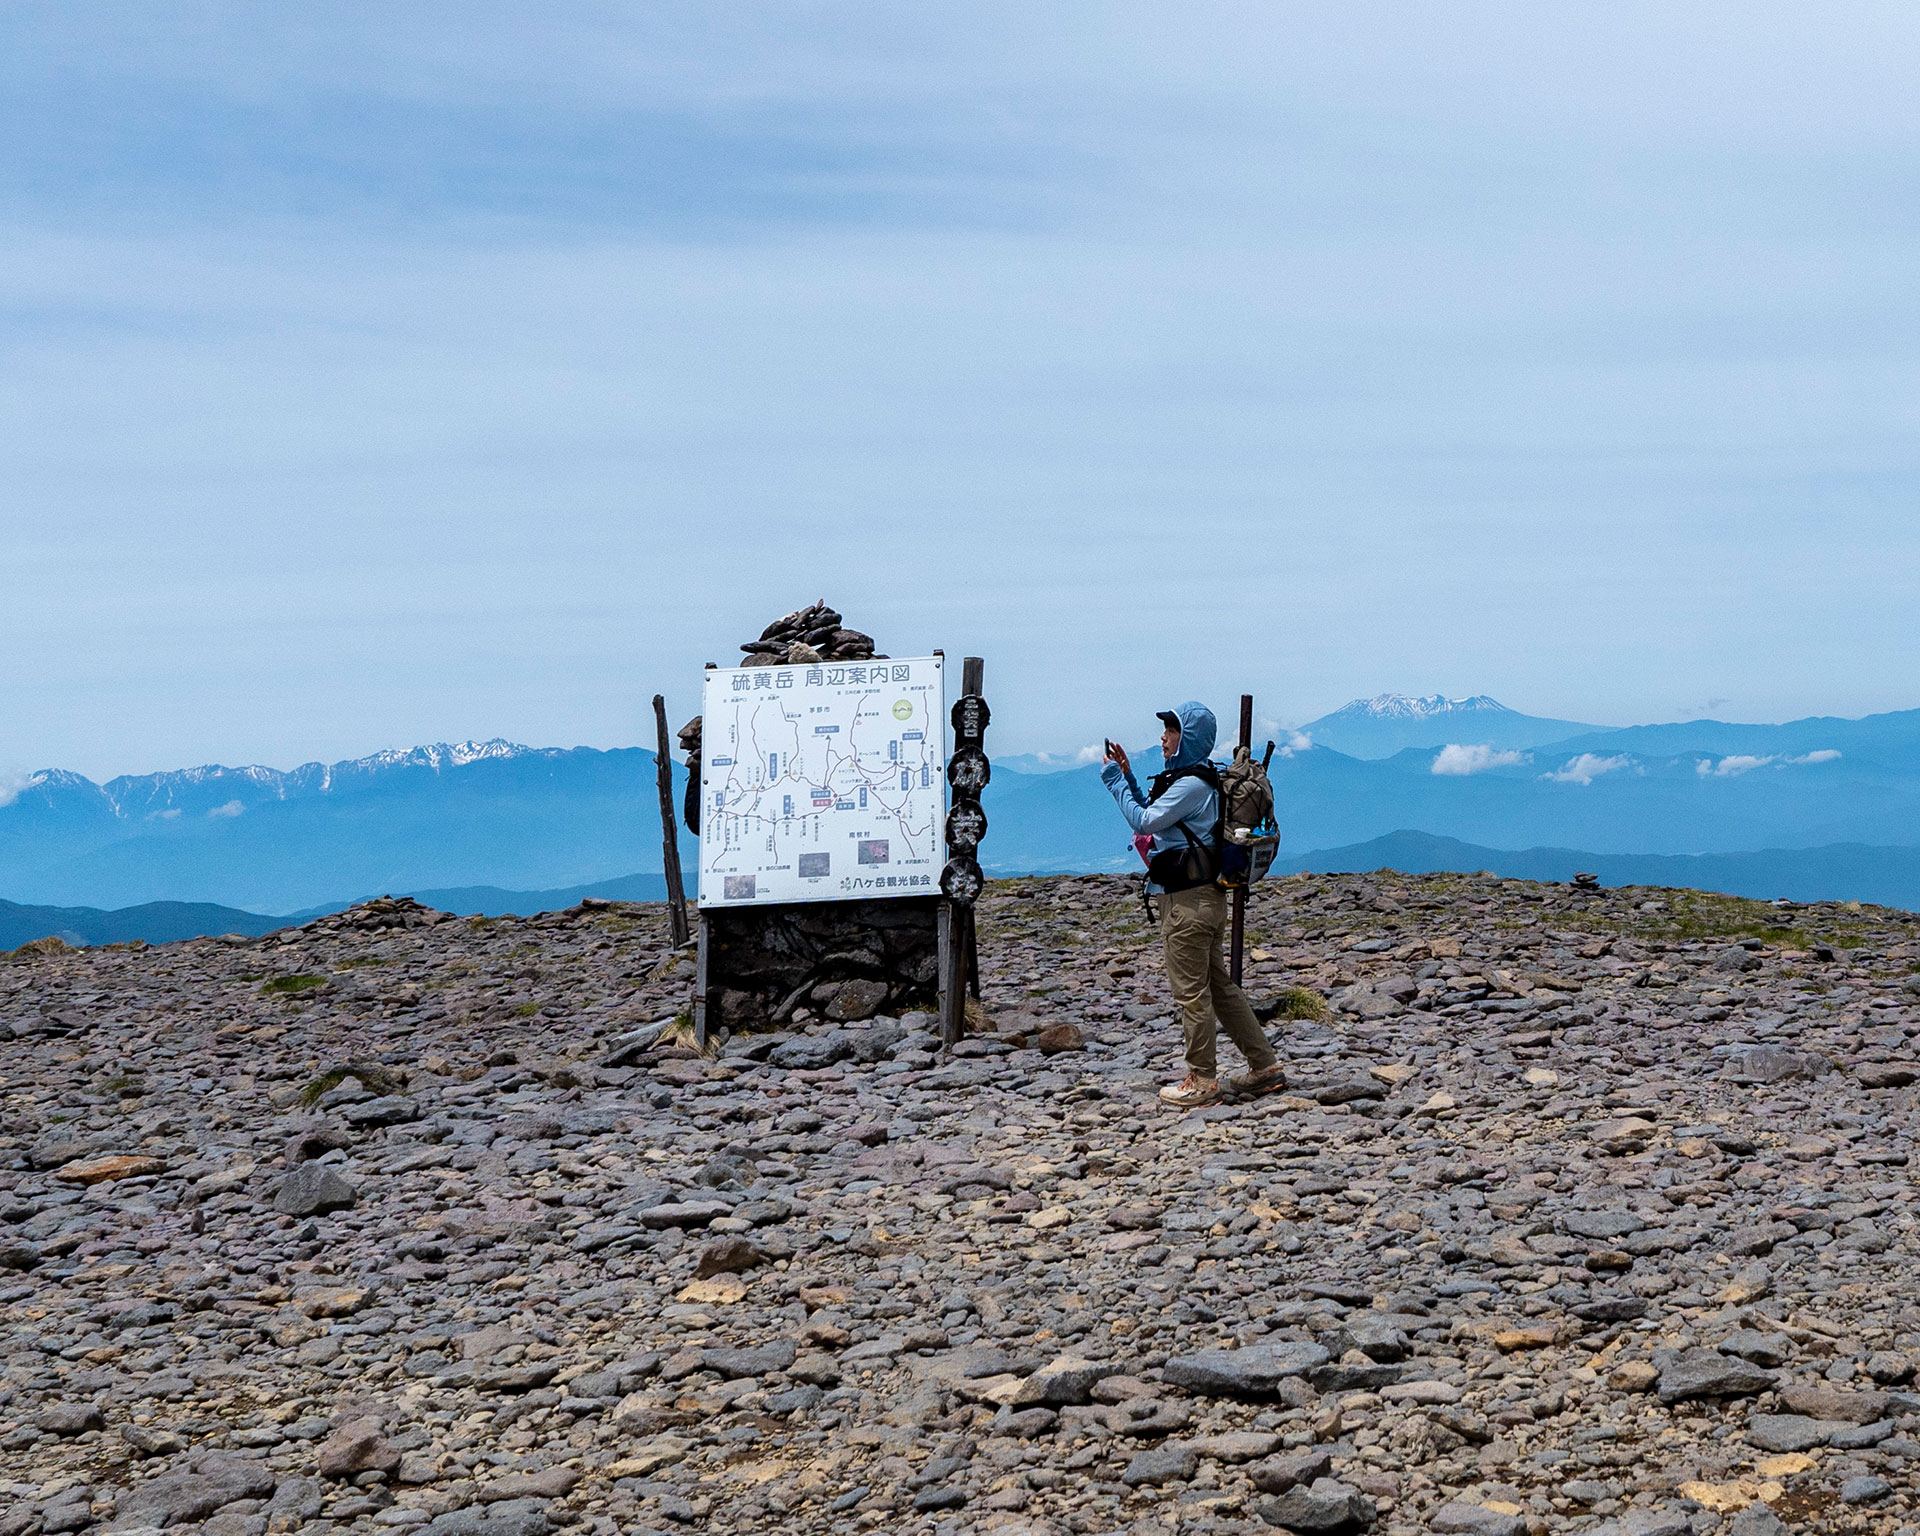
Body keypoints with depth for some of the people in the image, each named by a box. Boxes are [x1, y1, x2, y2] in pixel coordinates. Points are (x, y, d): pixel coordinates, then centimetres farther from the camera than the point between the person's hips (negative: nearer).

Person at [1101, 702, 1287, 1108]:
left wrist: (1115, 780, -9)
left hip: (1189, 901, -11)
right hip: (1202, 896, 11)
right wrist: (1128, 777, 15)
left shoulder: (1192, 784, -15)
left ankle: (1201, 1082, 4)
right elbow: (1151, 817, 22)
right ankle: (1265, 1066, 17)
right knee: (1219, 986, 14)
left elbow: (1143, 822, -19)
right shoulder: (1187, 778, 17)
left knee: (1191, 991, -3)